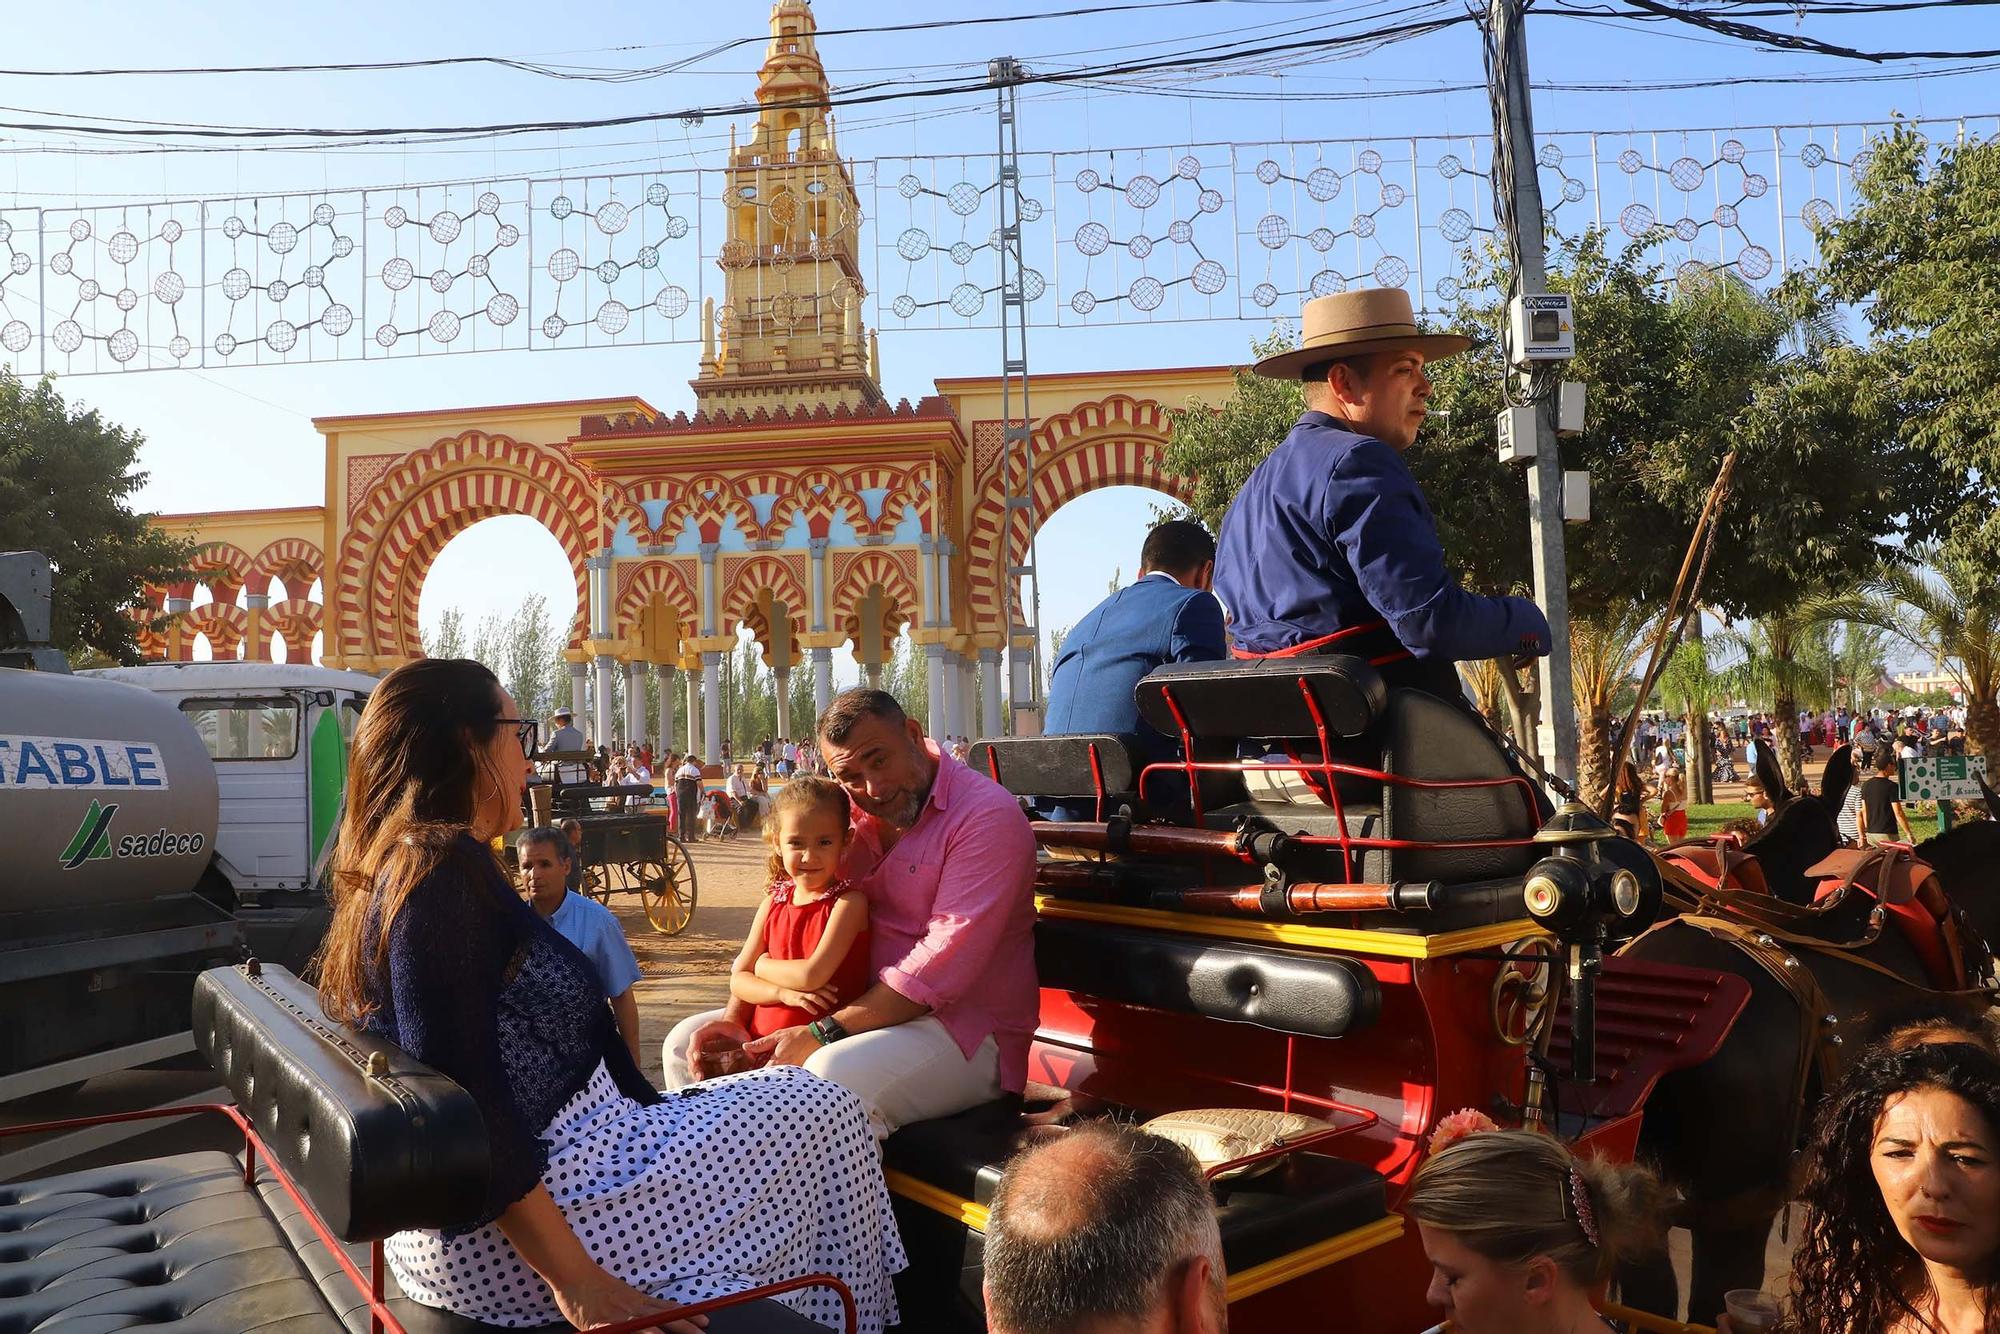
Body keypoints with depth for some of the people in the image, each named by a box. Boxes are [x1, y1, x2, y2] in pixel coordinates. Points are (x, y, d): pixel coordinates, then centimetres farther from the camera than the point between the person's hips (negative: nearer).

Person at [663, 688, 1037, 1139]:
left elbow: (942, 966, -23)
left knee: (832, 1074, -37)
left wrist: (823, 1034, -23)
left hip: (963, 1024, -7)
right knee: (687, 1044, 4)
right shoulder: (856, 814, 8)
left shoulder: (987, 814, -16)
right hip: (860, 1008, 8)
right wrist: (733, 1015, -5)